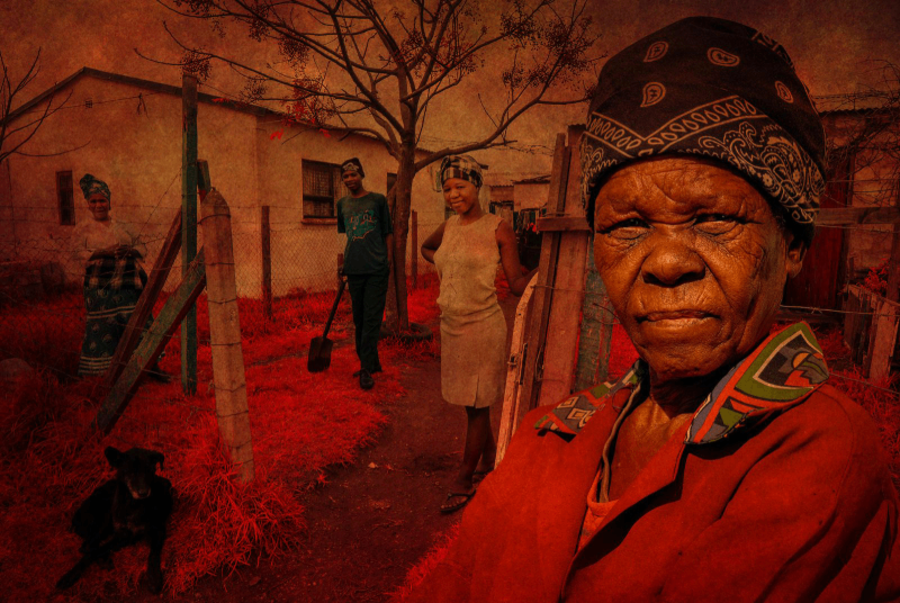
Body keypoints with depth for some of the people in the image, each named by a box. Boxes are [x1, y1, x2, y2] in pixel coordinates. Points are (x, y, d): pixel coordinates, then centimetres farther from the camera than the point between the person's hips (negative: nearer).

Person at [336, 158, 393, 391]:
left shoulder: (378, 200, 3)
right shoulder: (342, 204, 13)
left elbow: (388, 233, 6)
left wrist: (388, 260, -2)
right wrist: (344, 262, 14)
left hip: (376, 268, -4)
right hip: (354, 268, 4)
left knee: (372, 319, -5)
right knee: (359, 319, 11)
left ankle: (367, 368, 0)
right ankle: (372, 363, 24)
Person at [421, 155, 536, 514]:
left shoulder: (498, 229, -10)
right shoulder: (449, 228, 7)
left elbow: (517, 284, -11)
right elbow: (426, 247, 31)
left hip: (482, 326, -6)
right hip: (451, 325, 7)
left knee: (476, 405, 4)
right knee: (471, 402, 19)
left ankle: (463, 482, 19)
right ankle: (490, 460, 40)